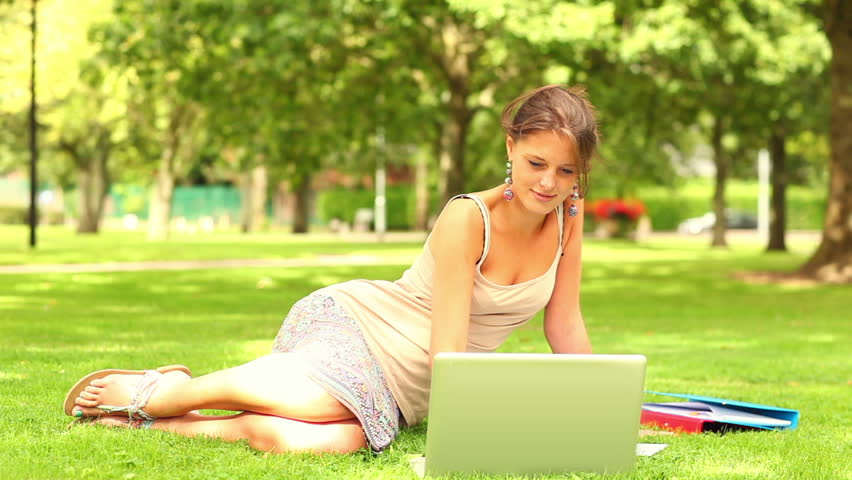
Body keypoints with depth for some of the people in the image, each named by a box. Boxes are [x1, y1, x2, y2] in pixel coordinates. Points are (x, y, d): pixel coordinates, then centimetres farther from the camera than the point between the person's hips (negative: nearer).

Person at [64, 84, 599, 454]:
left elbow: (566, 327, 6)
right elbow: (447, 351, -23)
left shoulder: (567, 216, -2)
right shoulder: (467, 219, -19)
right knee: (318, 397, -40)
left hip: (398, 390, 4)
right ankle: (157, 393, -10)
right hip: (350, 319, -4)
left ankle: (170, 423, -11)